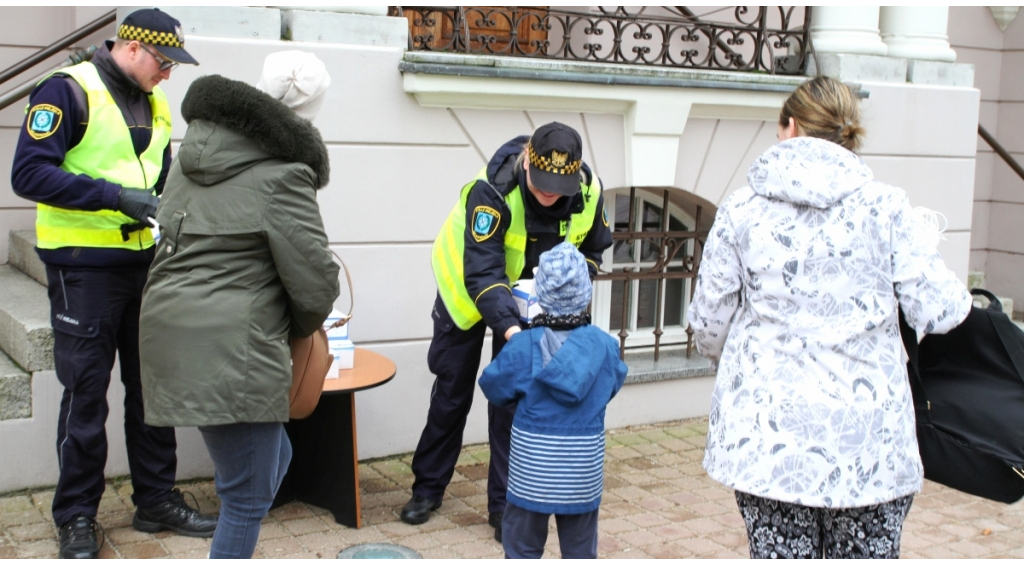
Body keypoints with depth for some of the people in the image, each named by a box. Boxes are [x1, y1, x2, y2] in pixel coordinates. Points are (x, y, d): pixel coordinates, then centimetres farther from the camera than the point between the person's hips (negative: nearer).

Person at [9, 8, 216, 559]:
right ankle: (77, 517, 15)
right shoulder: (68, 90, -11)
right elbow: (28, 172, -19)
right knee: (86, 393, 1)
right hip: (83, 267, -7)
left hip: (144, 261, 7)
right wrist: (115, 196, -25)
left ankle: (156, 499, 24)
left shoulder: (154, 104, 12)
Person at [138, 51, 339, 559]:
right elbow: (315, 283, -12)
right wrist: (300, 328, 10)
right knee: (248, 495, 2)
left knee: (272, 457, 21)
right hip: (231, 351, -9)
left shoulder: (193, 154, 14)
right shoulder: (280, 174, -11)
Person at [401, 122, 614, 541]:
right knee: (452, 391, 9)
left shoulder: (588, 192, -22)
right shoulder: (492, 190, -37)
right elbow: (482, 272, -41)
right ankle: (428, 487, 27)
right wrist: (508, 328, -55)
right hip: (468, 290, -2)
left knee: (513, 397, 1)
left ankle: (504, 504, 13)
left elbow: (591, 251, -3)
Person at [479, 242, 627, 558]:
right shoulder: (604, 346, -8)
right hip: (583, 467, 2)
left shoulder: (524, 346, -14)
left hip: (532, 467, -2)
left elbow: (494, 388, -2)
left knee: (522, 547, 11)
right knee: (580, 549, 15)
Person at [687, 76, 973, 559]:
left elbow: (709, 323, 4)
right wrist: (958, 294, 20)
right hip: (867, 442, 0)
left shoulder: (741, 210, 0)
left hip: (767, 435, 1)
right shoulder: (886, 207, -3)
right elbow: (937, 310, -4)